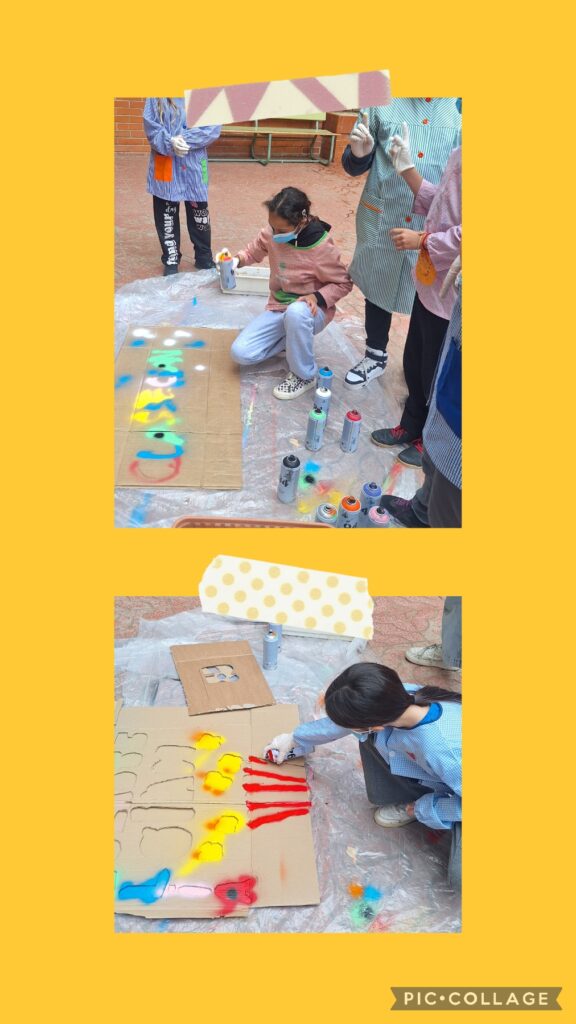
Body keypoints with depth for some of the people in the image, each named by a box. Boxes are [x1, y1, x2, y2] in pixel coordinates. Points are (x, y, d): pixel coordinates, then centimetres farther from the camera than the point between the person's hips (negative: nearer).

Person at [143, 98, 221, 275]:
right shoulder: (156, 98, 1)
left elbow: (213, 127, -9)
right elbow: (150, 127, -4)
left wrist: (185, 139, -19)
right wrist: (170, 143, -22)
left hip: (193, 166, -1)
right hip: (164, 166, 1)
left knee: (199, 216, 11)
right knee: (166, 217, 8)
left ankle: (204, 259, 28)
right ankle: (170, 261, 22)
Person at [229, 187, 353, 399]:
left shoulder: (322, 248, -23)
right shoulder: (273, 233, -10)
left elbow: (343, 284, -11)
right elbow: (255, 251, 9)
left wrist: (317, 297, -28)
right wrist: (237, 259, -13)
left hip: (309, 311, -5)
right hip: (277, 308, 5)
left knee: (296, 312, -43)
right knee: (241, 353, -10)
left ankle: (304, 375, -20)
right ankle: (293, 339, 13)